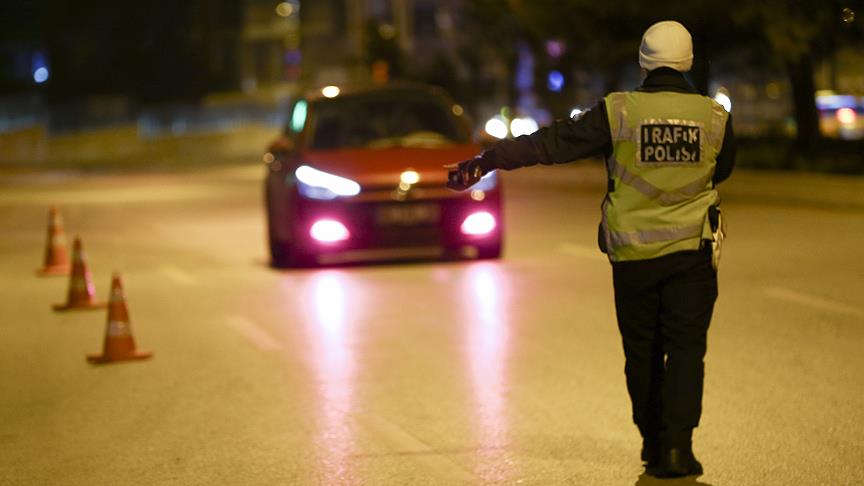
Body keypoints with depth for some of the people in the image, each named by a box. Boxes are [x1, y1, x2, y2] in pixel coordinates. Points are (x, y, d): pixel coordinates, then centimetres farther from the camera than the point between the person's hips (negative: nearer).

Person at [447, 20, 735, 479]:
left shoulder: (618, 111, -8)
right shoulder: (716, 117, -3)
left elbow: (550, 143, -7)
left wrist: (484, 161, -3)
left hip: (633, 252, 0)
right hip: (691, 251, 0)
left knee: (641, 351, 12)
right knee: (685, 349, 2)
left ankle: (653, 444, 23)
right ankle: (677, 446, -8)